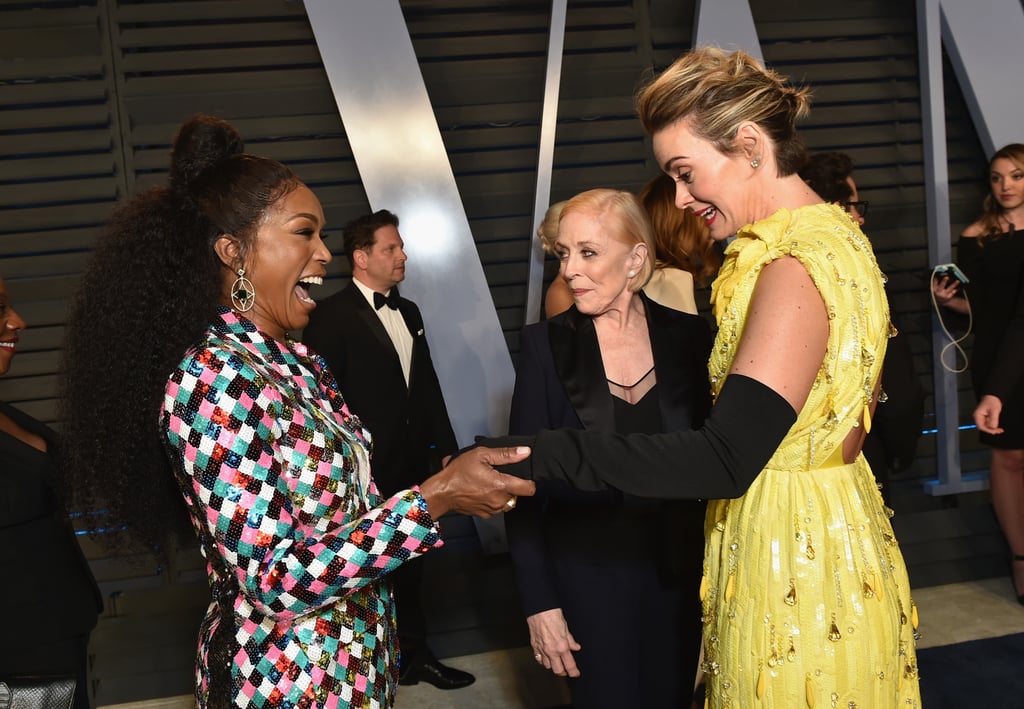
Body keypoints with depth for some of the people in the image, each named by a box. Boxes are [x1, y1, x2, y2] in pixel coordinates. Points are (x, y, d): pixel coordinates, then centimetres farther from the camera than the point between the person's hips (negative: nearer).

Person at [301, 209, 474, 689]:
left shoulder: (408, 312, 11)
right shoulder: (332, 316, -12)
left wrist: (445, 446, 12)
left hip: (412, 467, 7)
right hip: (366, 473, -7)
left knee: (409, 564, 19)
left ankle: (414, 654, 34)